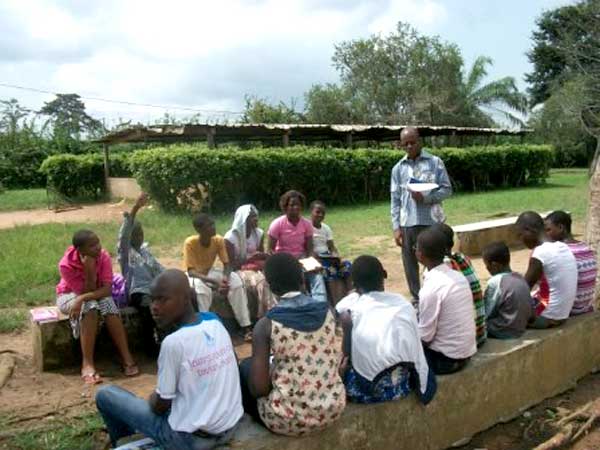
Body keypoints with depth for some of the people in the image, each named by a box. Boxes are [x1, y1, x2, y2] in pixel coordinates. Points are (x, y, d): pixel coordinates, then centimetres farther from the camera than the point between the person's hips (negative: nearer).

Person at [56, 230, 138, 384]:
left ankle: (126, 357, -28)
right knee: (89, 306, -36)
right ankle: (87, 364, -33)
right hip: (69, 295, -2)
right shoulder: (66, 265, -28)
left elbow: (107, 289, -27)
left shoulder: (103, 256, -22)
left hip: (97, 294, 2)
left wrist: (82, 299, -39)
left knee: (108, 303, -31)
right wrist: (89, 270, -40)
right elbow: (85, 291, -26)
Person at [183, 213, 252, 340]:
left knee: (235, 279, -21)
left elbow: (227, 264, -11)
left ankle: (246, 326, -20)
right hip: (193, 275, -4)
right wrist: (215, 282, -40)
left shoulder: (219, 240, -15)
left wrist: (225, 278, -34)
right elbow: (191, 271, -29)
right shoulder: (190, 243, -26)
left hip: (209, 272, 4)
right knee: (201, 286, -38)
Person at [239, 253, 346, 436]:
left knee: (246, 367, 21)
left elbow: (258, 389, -17)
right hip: (332, 408, 5)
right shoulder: (327, 312, -4)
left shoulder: (265, 325, -17)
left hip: (288, 419, -4)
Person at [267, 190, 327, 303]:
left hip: (301, 259, 3)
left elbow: (309, 249, 0)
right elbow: (271, 250, -8)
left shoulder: (307, 224, -1)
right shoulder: (277, 224, -10)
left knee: (317, 276, -24)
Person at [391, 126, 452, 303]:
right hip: (408, 223, 3)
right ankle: (417, 299, 22)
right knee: (410, 264, 9)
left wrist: (426, 198, -17)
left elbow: (447, 189, -1)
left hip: (432, 222, -2)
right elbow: (395, 200, 6)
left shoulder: (435, 162, 1)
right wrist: (396, 227, 0)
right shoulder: (398, 168, 7)